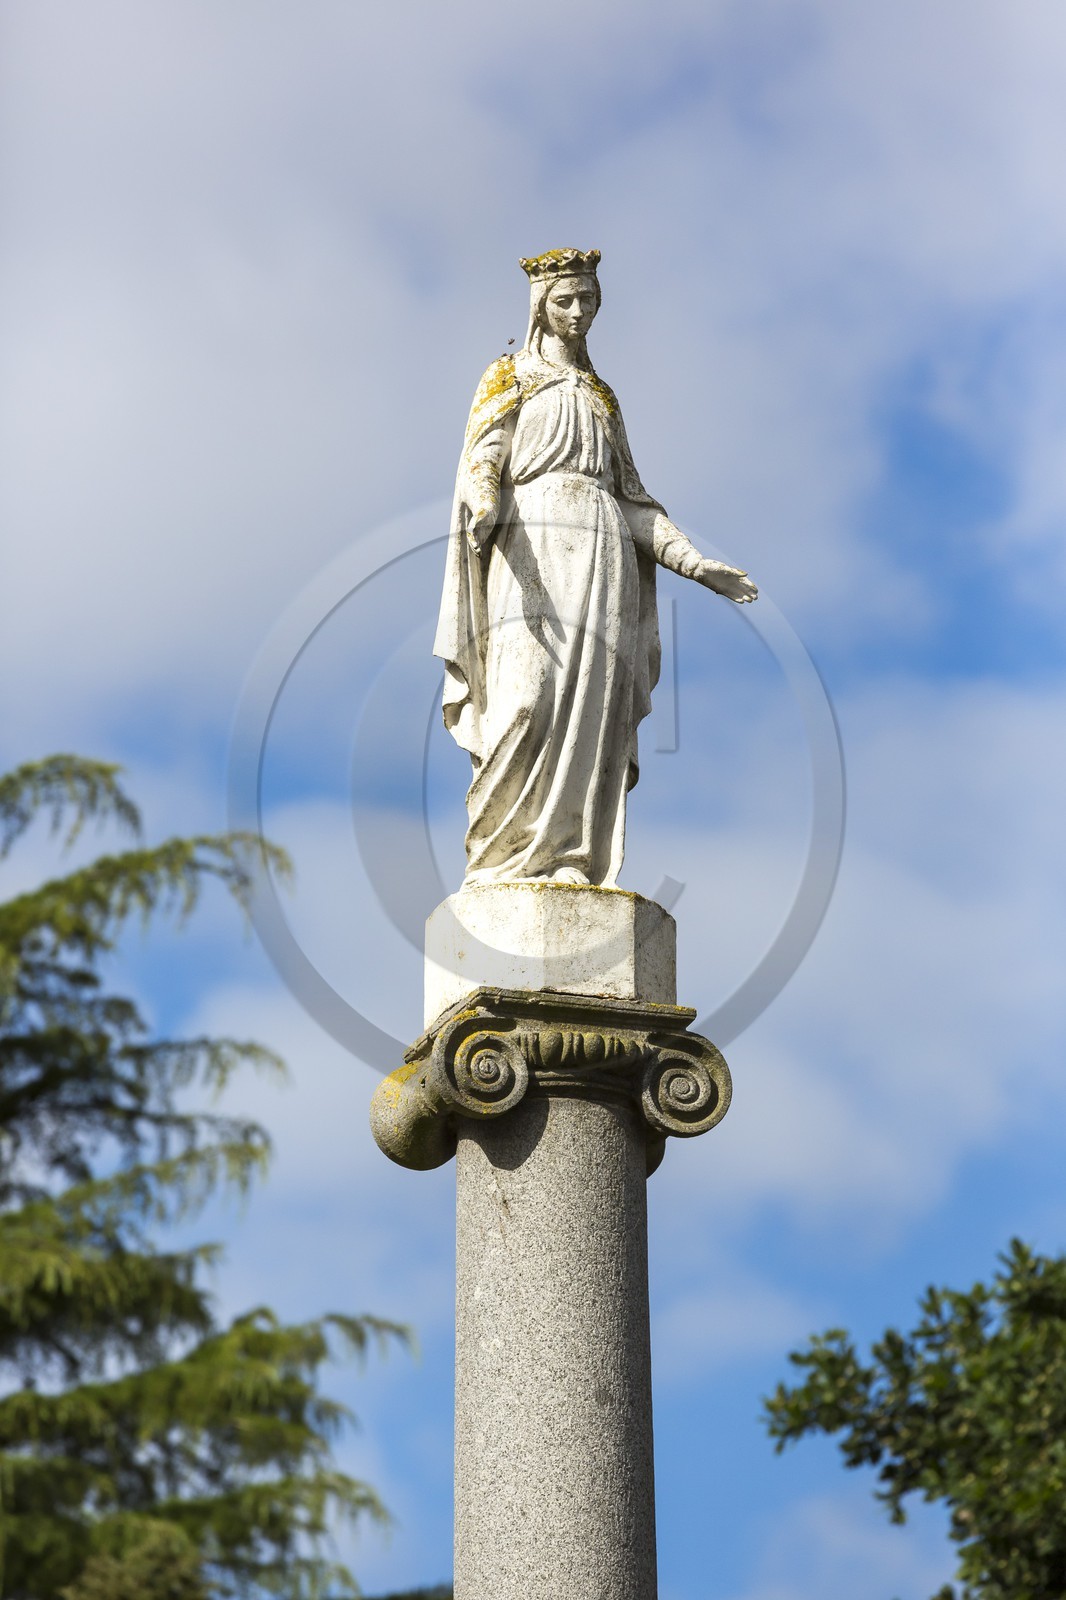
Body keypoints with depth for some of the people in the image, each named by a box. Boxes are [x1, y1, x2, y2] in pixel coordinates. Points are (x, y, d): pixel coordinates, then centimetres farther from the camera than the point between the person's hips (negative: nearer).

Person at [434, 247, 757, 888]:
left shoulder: (601, 396, 25)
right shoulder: (511, 379, 12)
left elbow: (629, 494, 22)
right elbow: (485, 463, -3)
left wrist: (695, 562, 12)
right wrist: (481, 511, -27)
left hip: (601, 557, 5)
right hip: (533, 548, -5)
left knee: (590, 713, -7)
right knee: (528, 698, -19)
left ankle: (570, 863, -12)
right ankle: (503, 859, -19)